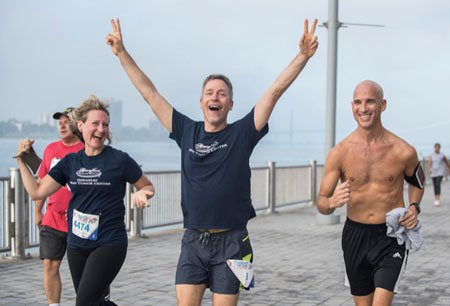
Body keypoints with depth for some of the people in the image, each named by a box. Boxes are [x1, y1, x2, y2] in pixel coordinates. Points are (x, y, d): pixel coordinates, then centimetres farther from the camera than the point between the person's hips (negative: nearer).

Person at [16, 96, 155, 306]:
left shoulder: (120, 160, -7)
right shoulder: (70, 162, 5)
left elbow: (147, 187, 4)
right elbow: (37, 192, 6)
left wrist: (141, 194, -18)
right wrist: (22, 161, 0)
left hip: (109, 244, -5)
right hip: (77, 245, 5)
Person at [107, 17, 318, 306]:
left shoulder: (242, 133, -1)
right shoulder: (187, 131, 5)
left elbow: (275, 91, -7)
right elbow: (150, 93, 8)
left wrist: (304, 55, -15)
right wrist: (122, 53, 8)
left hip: (231, 242, -2)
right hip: (193, 240, 2)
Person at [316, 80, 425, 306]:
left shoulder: (403, 152, -9)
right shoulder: (339, 153, -9)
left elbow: (417, 182, 14)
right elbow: (321, 204, -7)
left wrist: (414, 207, -6)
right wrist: (332, 202, -30)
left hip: (391, 236, -2)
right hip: (355, 235, 2)